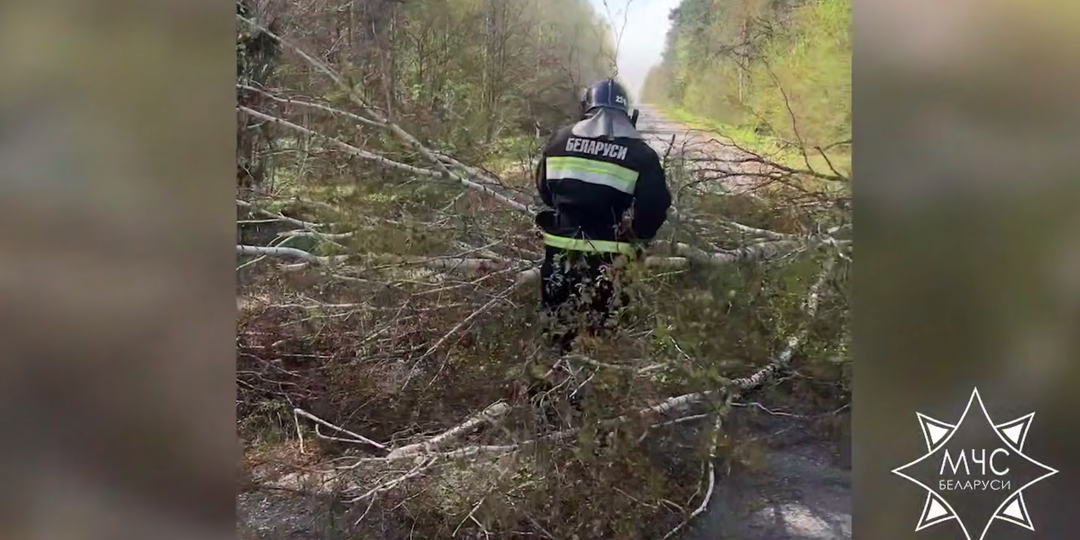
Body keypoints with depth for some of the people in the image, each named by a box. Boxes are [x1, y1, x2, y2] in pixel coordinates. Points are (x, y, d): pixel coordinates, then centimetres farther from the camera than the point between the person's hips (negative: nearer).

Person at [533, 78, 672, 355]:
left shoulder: (560, 141, 4)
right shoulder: (640, 154, -6)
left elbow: (543, 189, 14)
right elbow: (656, 206, -7)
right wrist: (637, 238, 10)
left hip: (560, 249, 3)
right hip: (609, 258, -3)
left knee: (558, 322, 16)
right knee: (604, 330, 7)